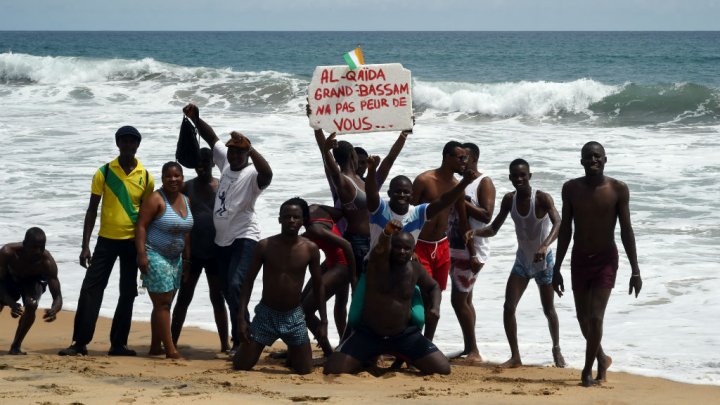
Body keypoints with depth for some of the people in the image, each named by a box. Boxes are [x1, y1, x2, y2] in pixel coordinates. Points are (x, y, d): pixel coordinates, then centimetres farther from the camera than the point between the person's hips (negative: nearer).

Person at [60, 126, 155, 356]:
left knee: (128, 293, 6)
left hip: (133, 242, 1)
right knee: (90, 289, -6)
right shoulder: (104, 173, -2)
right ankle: (80, 342, -2)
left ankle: (118, 344, 14)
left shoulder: (146, 177, 1)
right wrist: (85, 246, -5)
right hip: (106, 240, -1)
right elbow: (92, 210, 0)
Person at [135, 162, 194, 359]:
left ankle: (155, 346, 17)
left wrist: (187, 257, 15)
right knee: (163, 303, -9)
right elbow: (141, 226, -16)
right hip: (155, 256, -8)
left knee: (164, 303, 10)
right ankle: (170, 350, -11)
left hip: (175, 258, 8)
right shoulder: (156, 200, -12)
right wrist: (142, 254, -23)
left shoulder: (186, 201, 10)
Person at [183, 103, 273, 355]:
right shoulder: (226, 161, 7)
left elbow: (267, 174, -37)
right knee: (228, 292, 10)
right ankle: (240, 338, 18)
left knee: (235, 286, -23)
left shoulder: (252, 174, -14)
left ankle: (241, 339, -20)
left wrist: (249, 147, -42)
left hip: (244, 238, -8)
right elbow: (211, 137, 14)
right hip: (222, 239, 8)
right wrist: (195, 119, 1)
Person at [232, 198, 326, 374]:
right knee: (241, 366, -2)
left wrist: (323, 321, 1)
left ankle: (291, 353, 38)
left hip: (294, 316, 1)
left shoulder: (310, 249, -7)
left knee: (305, 370, 2)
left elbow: (318, 286, 3)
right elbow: (249, 281, -4)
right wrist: (241, 317, -10)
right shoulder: (265, 246, -10)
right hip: (266, 314, -1)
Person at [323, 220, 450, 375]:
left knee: (443, 369, -9)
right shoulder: (379, 260, -13)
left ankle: (403, 358, 21)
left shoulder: (416, 269, 0)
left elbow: (433, 287, 19)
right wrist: (387, 232, -62)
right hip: (368, 333, -3)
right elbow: (382, 246, -38)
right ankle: (368, 359, 14)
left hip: (405, 335, 3)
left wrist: (436, 307, -4)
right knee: (332, 371, -20)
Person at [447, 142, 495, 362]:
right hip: (455, 248, 9)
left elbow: (487, 215, -20)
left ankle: (473, 350, -8)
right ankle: (469, 348, 15)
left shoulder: (484, 183, -8)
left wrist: (462, 201, -21)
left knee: (459, 299, -12)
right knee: (464, 299, 10)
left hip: (472, 251, -9)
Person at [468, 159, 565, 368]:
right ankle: (515, 356, -1)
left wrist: (545, 245, -54)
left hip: (543, 261, -4)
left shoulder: (542, 198, -22)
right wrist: (476, 232, -22)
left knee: (548, 309, 8)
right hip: (522, 260, 4)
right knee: (508, 306, -9)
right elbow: (494, 229, 0)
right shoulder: (509, 200, -7)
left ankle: (556, 350, 32)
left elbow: (557, 223, -36)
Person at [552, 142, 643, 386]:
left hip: (606, 260, -3)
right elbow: (565, 230, 4)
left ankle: (588, 370, 1)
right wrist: (557, 269, 6)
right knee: (583, 318, 12)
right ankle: (601, 358, 38)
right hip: (579, 259, 3)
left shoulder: (618, 190, -9)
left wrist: (635, 271, -8)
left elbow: (626, 231, -6)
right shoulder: (571, 189, -2)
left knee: (596, 317, -14)